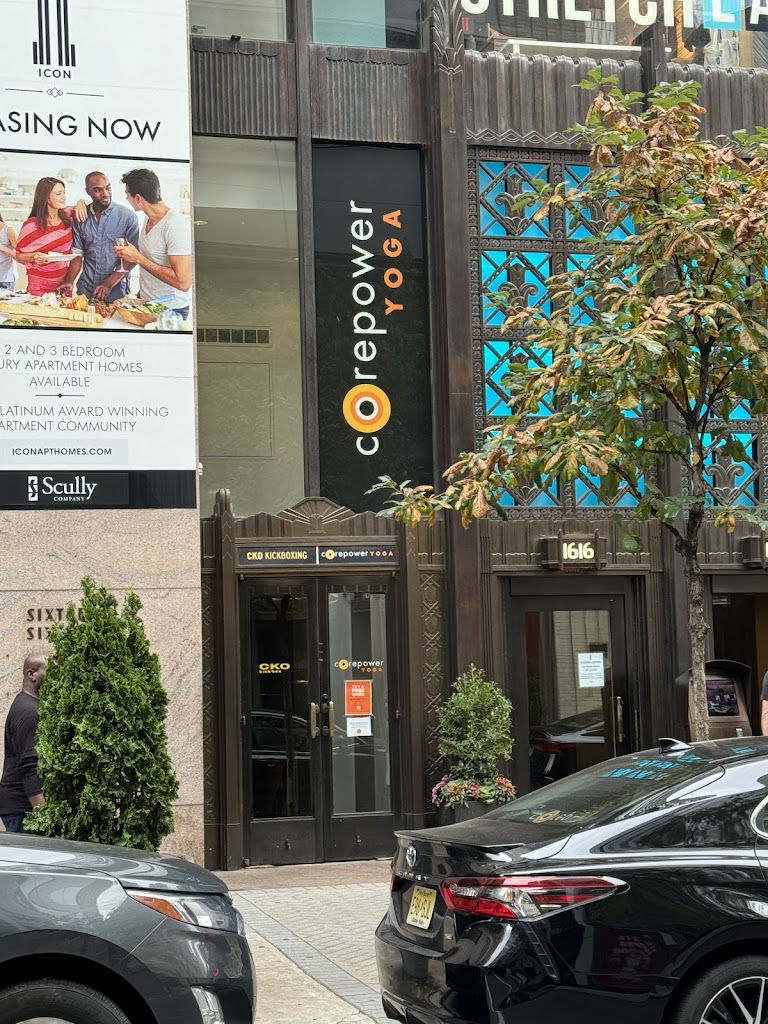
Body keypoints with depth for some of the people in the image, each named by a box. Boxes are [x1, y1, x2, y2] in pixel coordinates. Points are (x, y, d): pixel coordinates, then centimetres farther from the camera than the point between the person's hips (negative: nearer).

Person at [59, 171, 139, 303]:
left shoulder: (128, 217, -9)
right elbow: (78, 254, 7)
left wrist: (108, 284, -19)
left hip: (115, 293, -3)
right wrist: (69, 282, -7)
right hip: (85, 292, 3)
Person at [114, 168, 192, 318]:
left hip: (170, 311, -8)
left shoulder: (176, 225, -21)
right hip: (146, 305, 8)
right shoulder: (148, 219, 7)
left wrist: (138, 258, -22)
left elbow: (183, 282, -27)